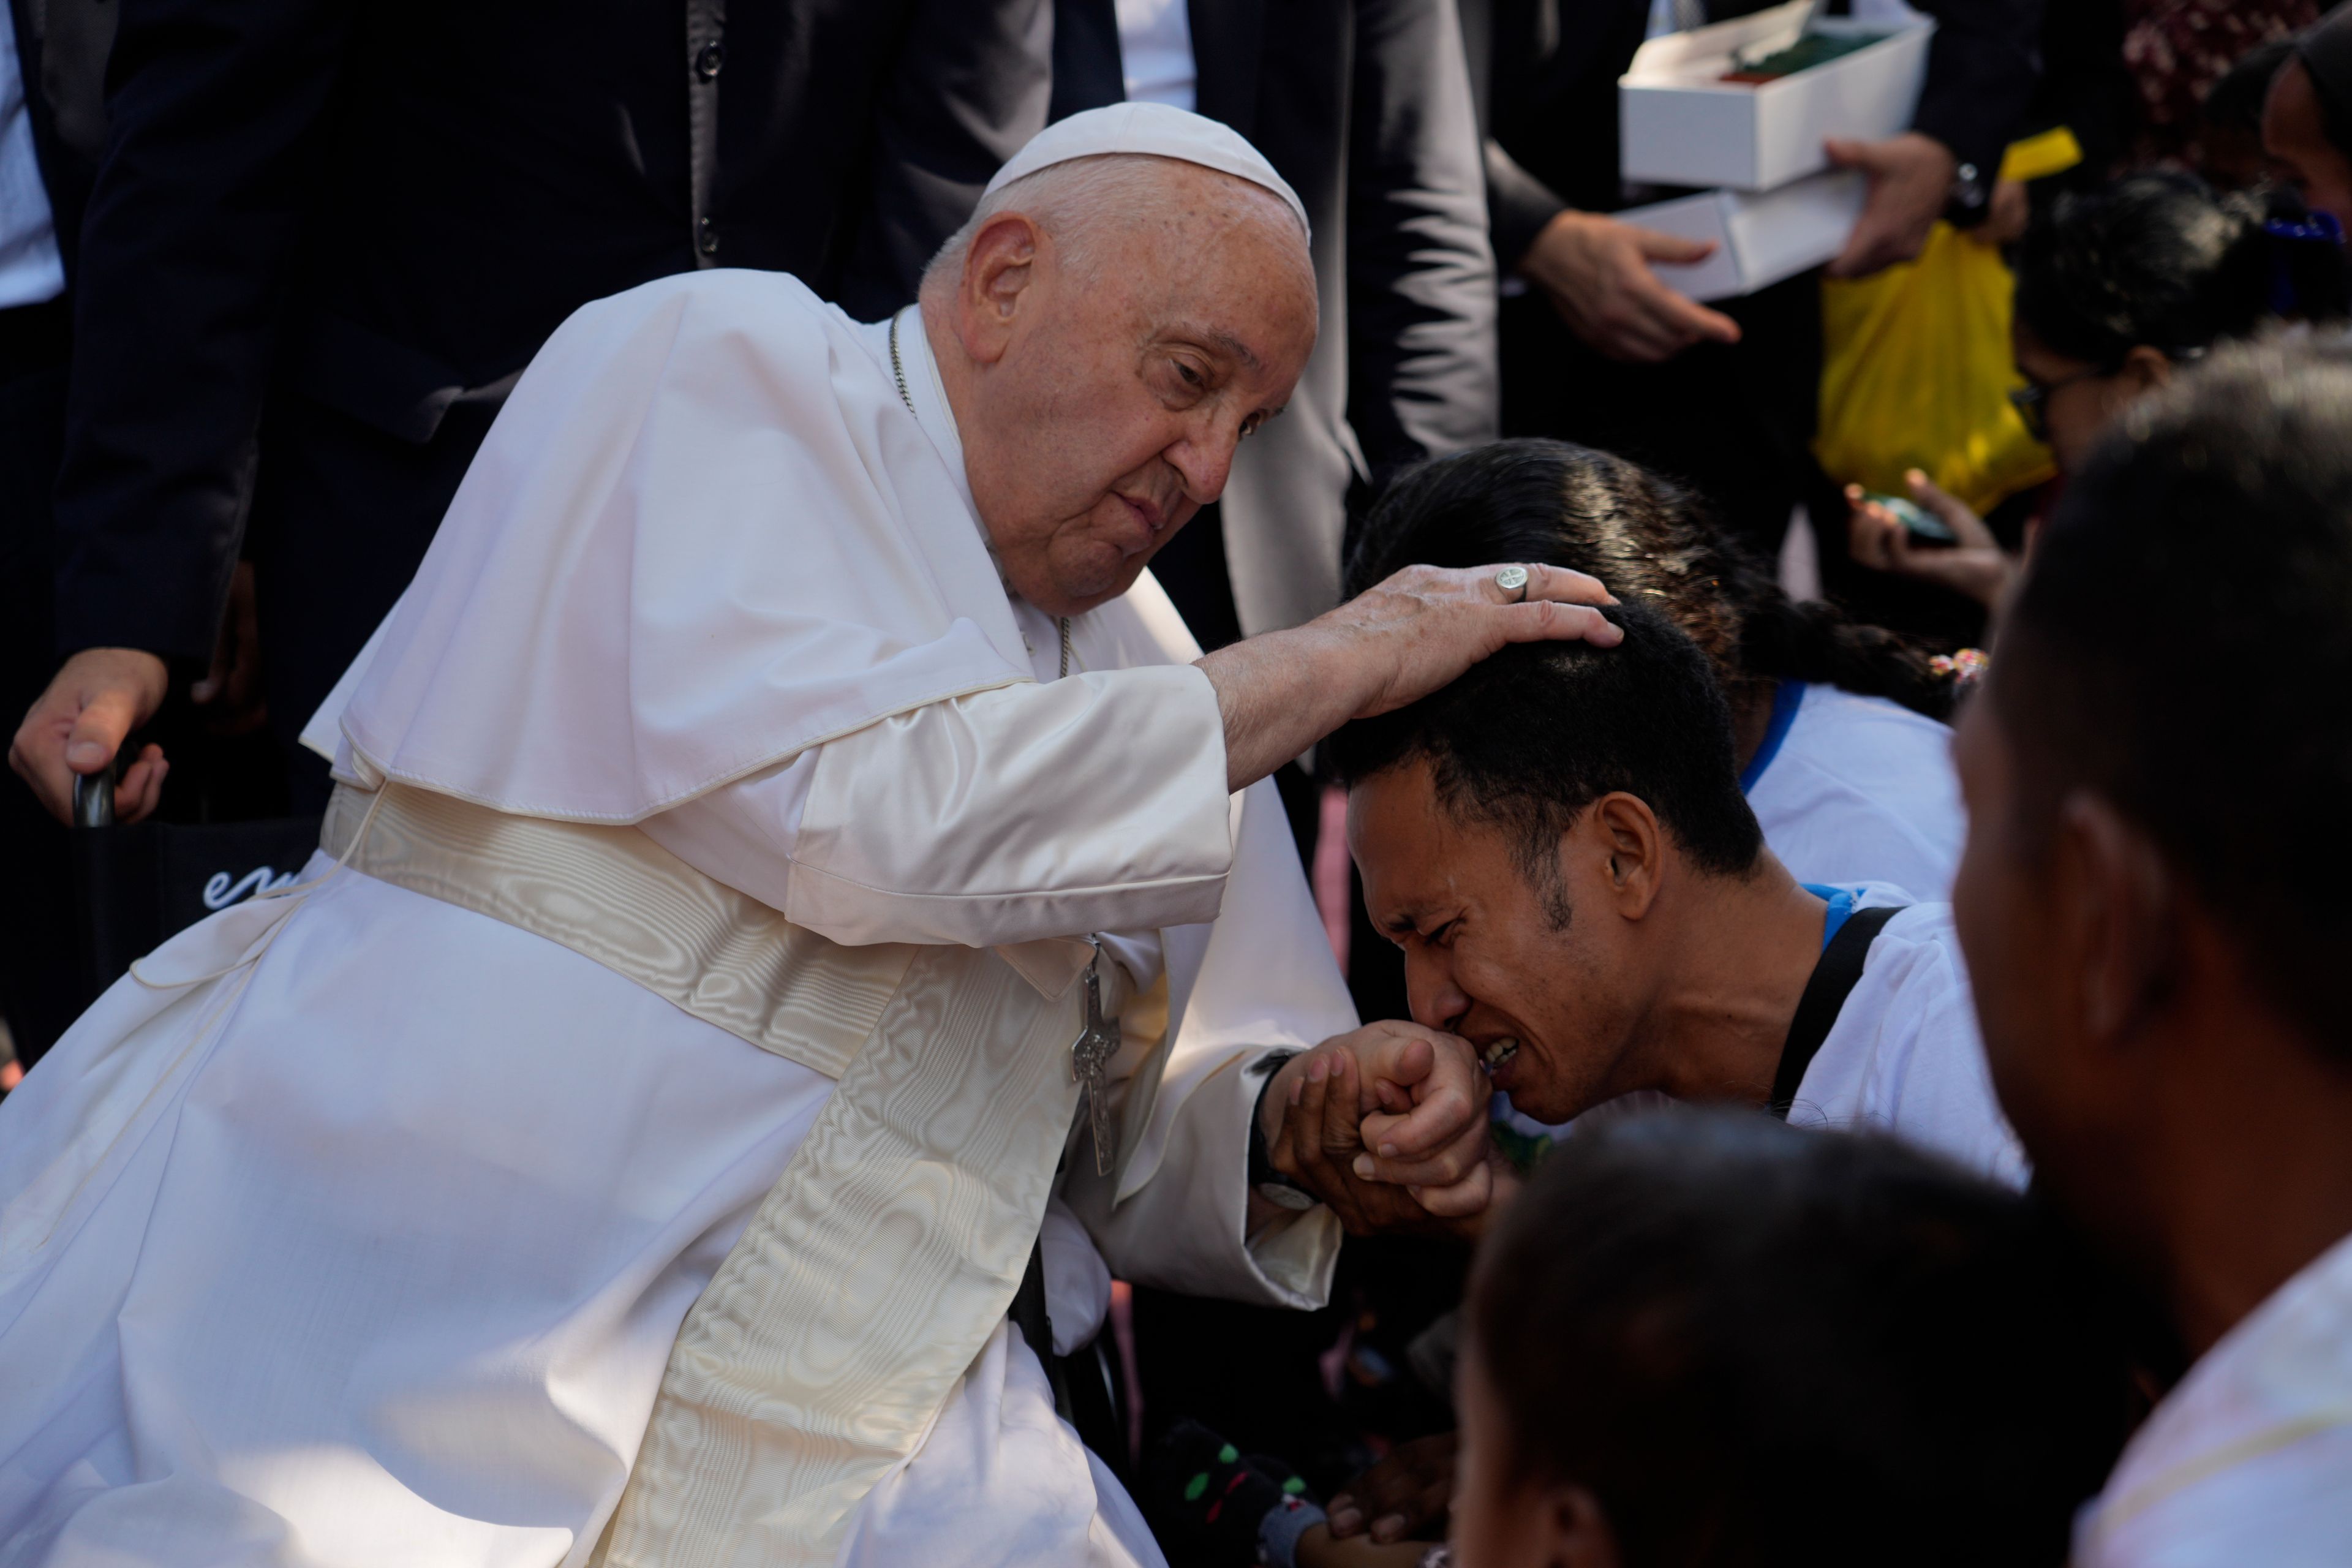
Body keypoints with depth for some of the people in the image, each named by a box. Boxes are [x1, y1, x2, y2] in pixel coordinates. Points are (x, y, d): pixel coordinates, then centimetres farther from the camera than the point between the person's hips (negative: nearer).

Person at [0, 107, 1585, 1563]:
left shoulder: (1136, 658, 19)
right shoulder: (722, 361, 0)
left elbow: (1138, 1137, 21)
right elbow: (863, 807, -15)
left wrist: (1307, 1116, -3)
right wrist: (1334, 665, -7)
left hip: (829, 1429, 6)